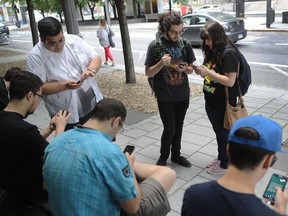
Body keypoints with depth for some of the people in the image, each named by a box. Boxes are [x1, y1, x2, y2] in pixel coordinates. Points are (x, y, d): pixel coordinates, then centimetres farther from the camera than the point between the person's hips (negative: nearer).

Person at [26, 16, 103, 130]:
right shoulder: (36, 56, -14)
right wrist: (65, 85, -28)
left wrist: (90, 69, -19)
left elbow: (96, 58, 3)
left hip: (94, 104, 4)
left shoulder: (74, 40, -2)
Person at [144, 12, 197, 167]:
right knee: (169, 129, 1)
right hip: (165, 96, -4)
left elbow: (191, 68, 6)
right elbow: (148, 72, -8)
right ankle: (163, 157, 24)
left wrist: (184, 69, -17)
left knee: (178, 127, 15)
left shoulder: (185, 44, -3)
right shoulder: (155, 46, -12)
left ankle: (176, 155, 34)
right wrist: (161, 63, -26)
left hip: (183, 95, 4)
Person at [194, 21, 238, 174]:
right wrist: (202, 71, -6)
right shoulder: (213, 51, 7)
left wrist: (208, 72, -24)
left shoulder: (228, 53, -20)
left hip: (223, 103, -8)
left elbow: (230, 81, -24)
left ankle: (225, 165, 27)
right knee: (218, 132, 21)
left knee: (224, 133, 9)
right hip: (211, 101, 8)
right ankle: (221, 158, 40)